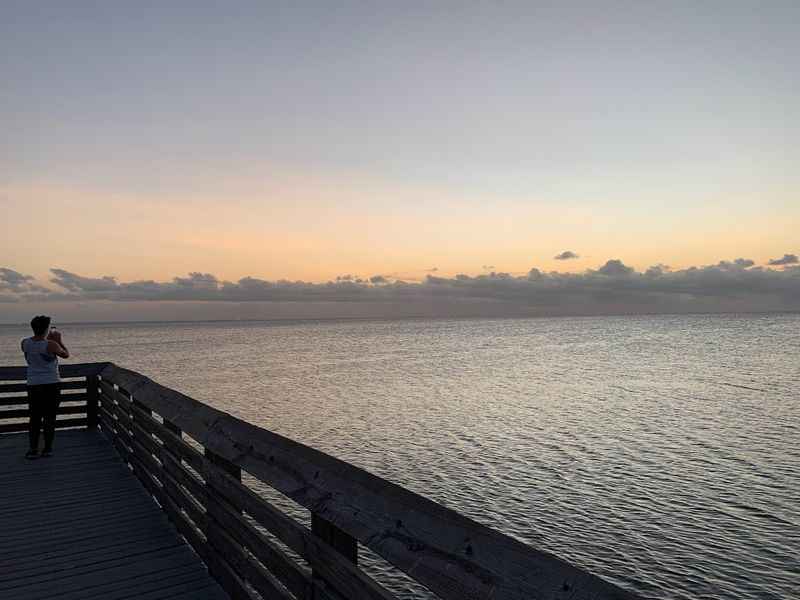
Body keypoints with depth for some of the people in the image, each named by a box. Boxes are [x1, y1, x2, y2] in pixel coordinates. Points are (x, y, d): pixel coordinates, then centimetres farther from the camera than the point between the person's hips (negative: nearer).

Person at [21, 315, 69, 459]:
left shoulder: (25, 343, -2)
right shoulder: (51, 345, -15)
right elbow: (66, 355, 2)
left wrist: (47, 339, 22)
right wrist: (59, 340, 11)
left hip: (33, 385, 4)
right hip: (52, 384, -3)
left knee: (34, 418, 11)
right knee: (50, 417, 6)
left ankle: (33, 449, 8)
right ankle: (48, 448, 10)